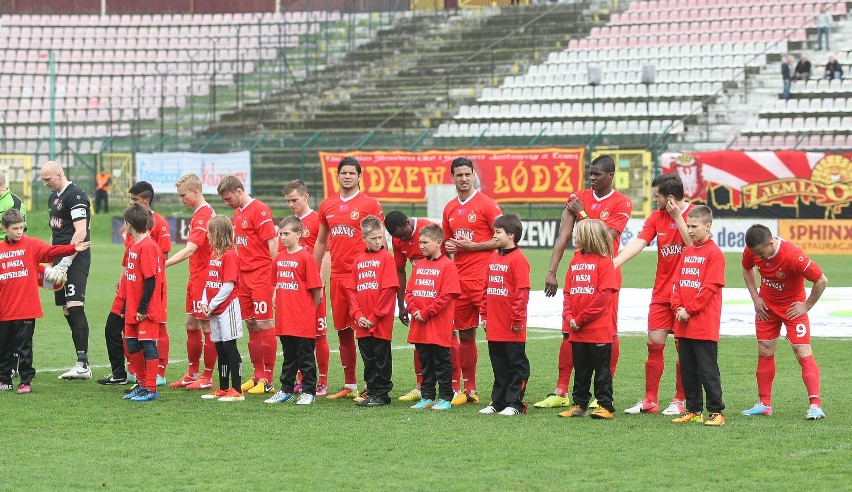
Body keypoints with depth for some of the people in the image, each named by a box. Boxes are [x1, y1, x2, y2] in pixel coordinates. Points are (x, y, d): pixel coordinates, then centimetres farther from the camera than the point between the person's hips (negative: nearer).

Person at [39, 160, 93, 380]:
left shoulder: (75, 195, -11)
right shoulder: (53, 197, 19)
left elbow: (80, 232, -18)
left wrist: (64, 263, -20)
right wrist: (51, 260, 18)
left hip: (76, 260, -10)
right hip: (62, 260, 10)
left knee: (75, 307, -18)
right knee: (67, 311, 6)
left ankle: (83, 365, -22)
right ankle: (82, 364, 8)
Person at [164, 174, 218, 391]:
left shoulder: (203, 215, -17)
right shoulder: (199, 213, 14)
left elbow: (190, 249, -28)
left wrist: (163, 264, -34)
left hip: (204, 279, -10)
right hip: (195, 279, 10)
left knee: (206, 327, -2)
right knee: (191, 326, 13)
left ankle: (207, 378, 4)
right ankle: (193, 374, 22)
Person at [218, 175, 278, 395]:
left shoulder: (259, 210, -10)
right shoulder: (238, 213, 16)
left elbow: (272, 243, -14)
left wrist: (275, 276, -17)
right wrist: (237, 274, 14)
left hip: (261, 276, -9)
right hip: (244, 276, 9)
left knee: (264, 325, -6)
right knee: (251, 326, 10)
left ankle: (268, 380, -3)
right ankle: (258, 376, 17)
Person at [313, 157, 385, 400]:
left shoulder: (370, 204, -2)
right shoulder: (327, 205, 13)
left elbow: (380, 241, -2)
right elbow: (321, 242, 21)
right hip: (337, 276, 5)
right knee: (343, 331, 9)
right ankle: (349, 386, 18)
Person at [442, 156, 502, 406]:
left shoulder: (486, 203, -4)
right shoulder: (450, 208, 15)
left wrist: (473, 246, -13)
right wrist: (448, 247, 5)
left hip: (483, 278, -6)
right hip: (460, 279, 6)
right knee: (464, 334, 9)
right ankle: (469, 390, 17)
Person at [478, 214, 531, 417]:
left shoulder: (518, 259, -12)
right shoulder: (493, 258, 13)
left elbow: (522, 292, -15)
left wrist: (517, 318, -16)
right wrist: (484, 315, 15)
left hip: (512, 328, -8)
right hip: (494, 326, 8)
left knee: (517, 365, 2)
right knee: (499, 367, 14)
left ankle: (515, 403, 5)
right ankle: (498, 402, 20)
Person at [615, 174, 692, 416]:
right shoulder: (656, 217, 7)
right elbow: (639, 242, -3)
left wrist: (678, 217, -19)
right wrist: (614, 263, -15)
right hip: (661, 292, 5)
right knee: (654, 343, 2)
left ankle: (679, 400, 9)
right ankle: (650, 400, 8)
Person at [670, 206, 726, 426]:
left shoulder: (714, 253, -9)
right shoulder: (687, 252, 14)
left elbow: (710, 288, -14)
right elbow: (676, 282, 13)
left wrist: (689, 310, -14)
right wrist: (678, 307, -3)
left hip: (705, 324, -7)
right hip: (684, 325, 7)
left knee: (707, 370, -5)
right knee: (687, 369, 10)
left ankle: (716, 412, 0)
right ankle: (693, 410, 18)